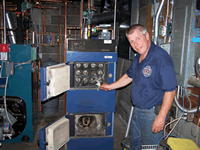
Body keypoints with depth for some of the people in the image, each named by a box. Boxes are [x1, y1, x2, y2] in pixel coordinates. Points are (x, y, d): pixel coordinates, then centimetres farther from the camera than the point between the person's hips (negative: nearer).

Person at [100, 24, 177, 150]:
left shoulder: (161, 57, -23)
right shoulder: (138, 57, 6)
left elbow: (170, 90, -25)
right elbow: (129, 76, 21)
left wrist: (161, 117, -25)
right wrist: (110, 86, 25)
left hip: (153, 114, -8)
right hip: (137, 111, 9)